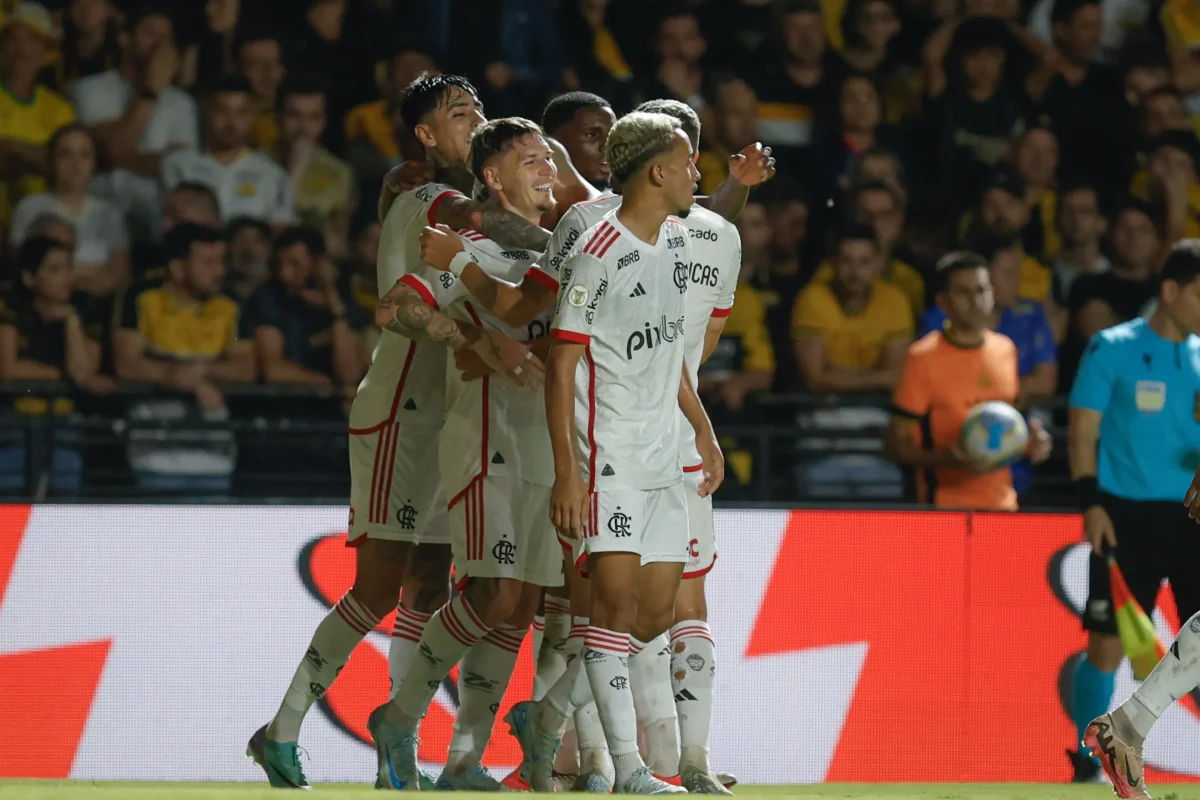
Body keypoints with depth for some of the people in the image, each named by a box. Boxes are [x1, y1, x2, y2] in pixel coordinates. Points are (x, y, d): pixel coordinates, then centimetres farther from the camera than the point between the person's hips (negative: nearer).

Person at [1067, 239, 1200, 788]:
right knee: (1107, 644, -2)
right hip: (1127, 516, -4)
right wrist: (1091, 503, -9)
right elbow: (1083, 431, 0)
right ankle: (1088, 764, 10)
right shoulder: (1113, 350, -1)